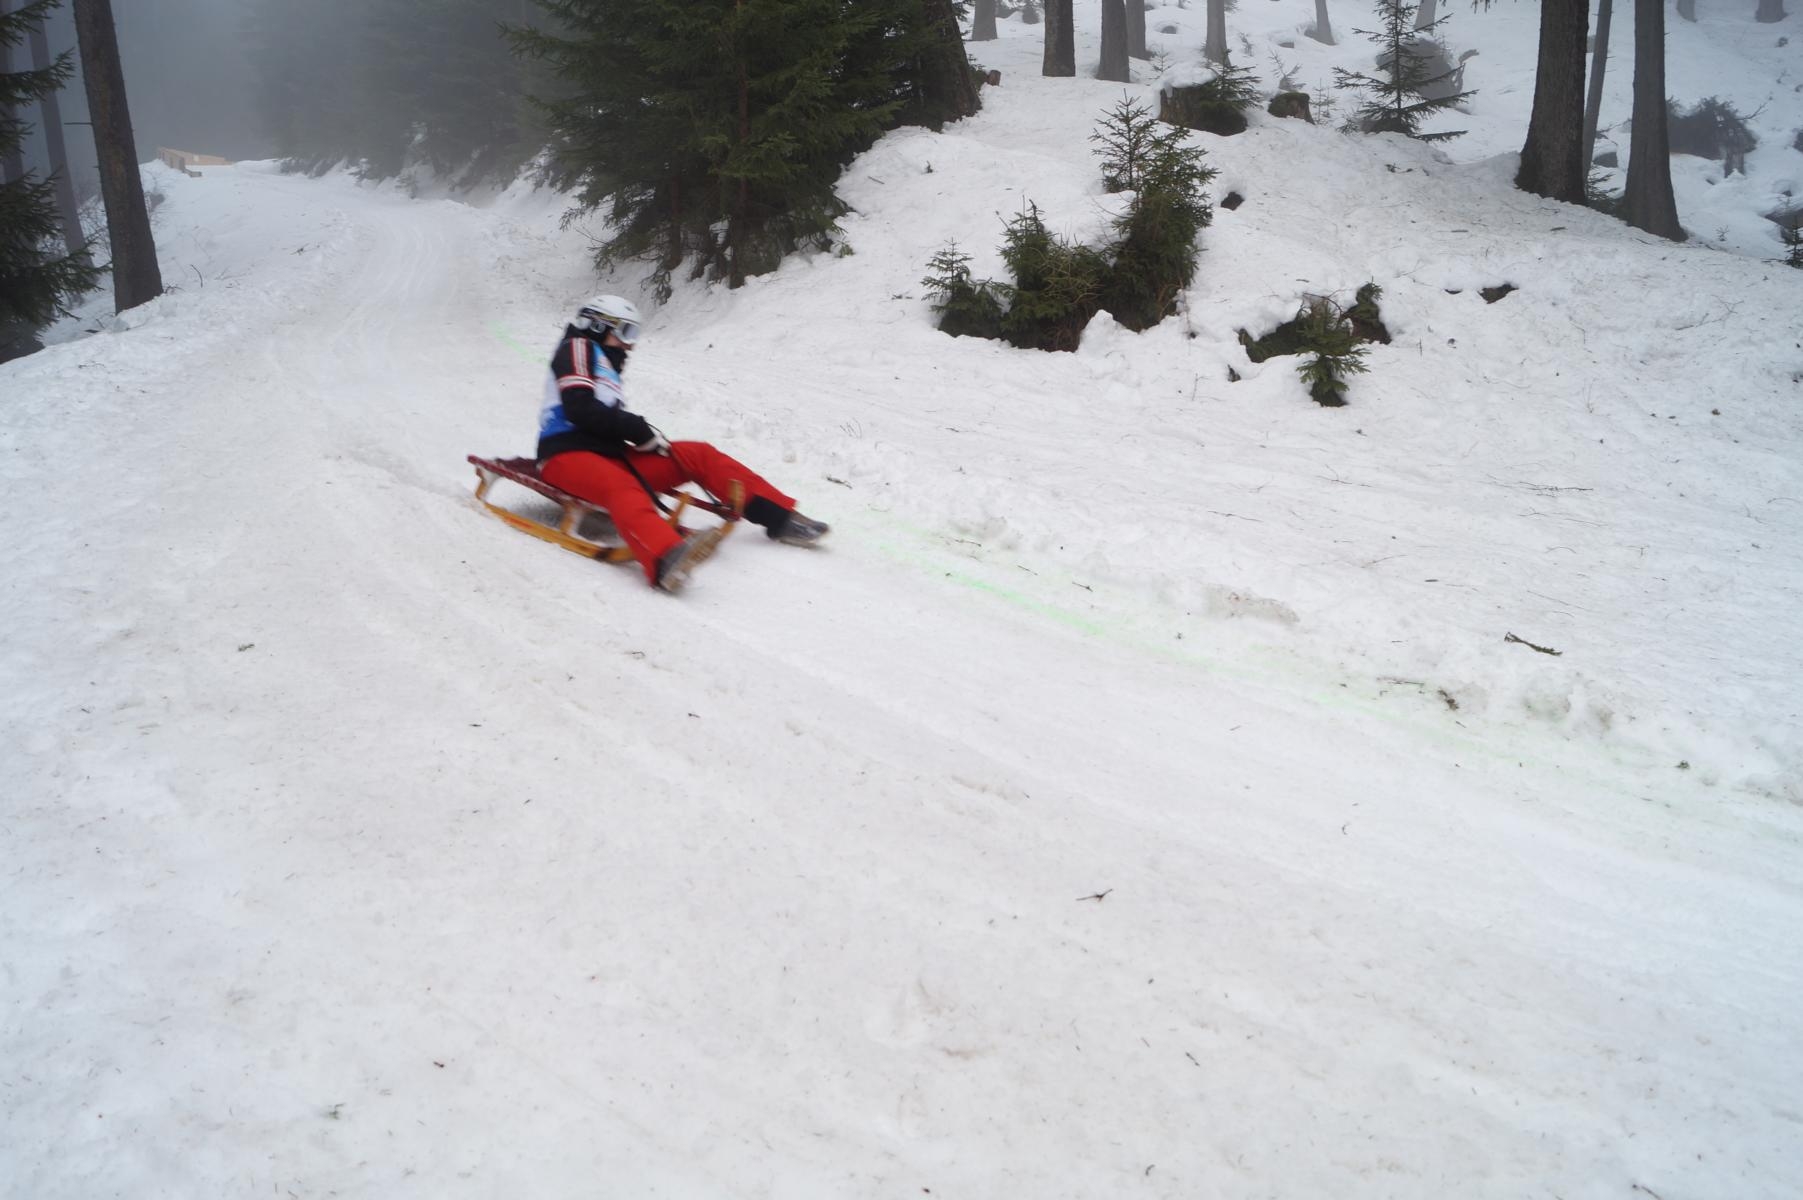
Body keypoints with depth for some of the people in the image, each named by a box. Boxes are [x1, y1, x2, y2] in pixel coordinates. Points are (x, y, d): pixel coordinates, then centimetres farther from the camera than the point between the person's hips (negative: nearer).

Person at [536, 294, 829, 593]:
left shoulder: (605, 368, 29)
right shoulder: (578, 348, 3)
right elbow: (579, 408, -13)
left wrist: (647, 439, 3)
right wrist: (639, 430, -11)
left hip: (610, 455, 9)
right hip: (568, 456, -9)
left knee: (699, 455, -1)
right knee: (621, 486, -41)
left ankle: (780, 517, -7)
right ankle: (665, 559, -73)